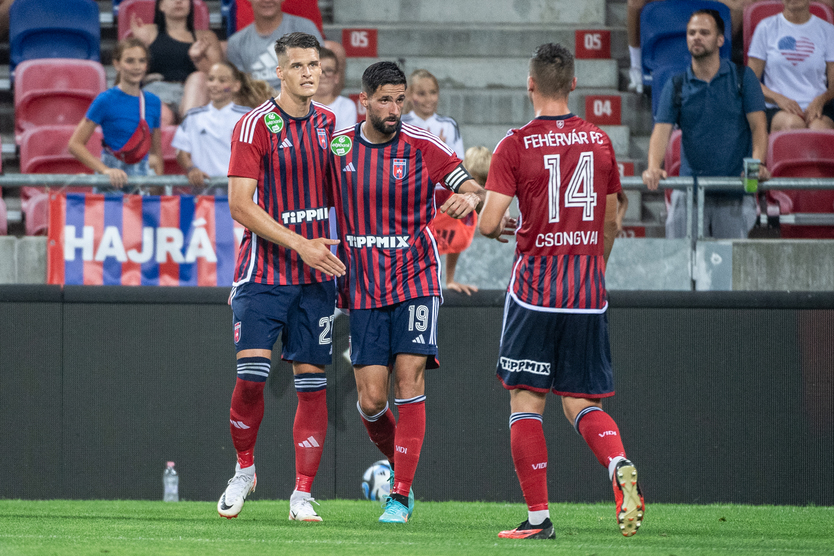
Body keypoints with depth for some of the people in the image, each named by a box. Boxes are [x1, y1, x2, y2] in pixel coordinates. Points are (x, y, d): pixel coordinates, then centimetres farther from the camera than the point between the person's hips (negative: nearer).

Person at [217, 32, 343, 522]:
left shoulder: (328, 123, 9)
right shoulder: (255, 125, -7)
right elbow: (240, 205, -12)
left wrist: (334, 247, 7)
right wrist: (299, 244, -17)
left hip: (316, 277, 4)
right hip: (264, 274, -4)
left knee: (312, 382, 0)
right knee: (251, 375, -13)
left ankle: (303, 495, 6)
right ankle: (245, 469, 11)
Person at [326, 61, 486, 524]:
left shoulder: (423, 148, -5)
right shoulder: (337, 146, 2)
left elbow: (475, 190, -3)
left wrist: (470, 197, -27)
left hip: (415, 281, -2)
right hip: (364, 289, 2)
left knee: (409, 379, -12)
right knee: (371, 399, -3)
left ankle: (401, 496, -7)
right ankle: (396, 463, 27)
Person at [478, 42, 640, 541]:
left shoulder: (516, 145, -7)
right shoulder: (600, 141, 6)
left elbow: (489, 223, -11)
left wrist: (500, 228, 12)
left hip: (535, 289, -4)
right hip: (589, 293, 4)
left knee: (526, 404, 5)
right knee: (582, 403, 9)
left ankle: (538, 517, 2)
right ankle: (621, 466, -20)